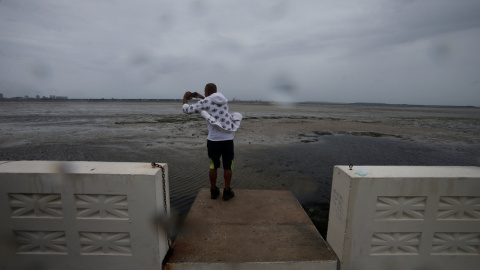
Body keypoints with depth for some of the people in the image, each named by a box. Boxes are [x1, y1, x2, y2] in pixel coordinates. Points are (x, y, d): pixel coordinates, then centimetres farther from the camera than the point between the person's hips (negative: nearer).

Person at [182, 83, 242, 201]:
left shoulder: (204, 103, -1)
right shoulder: (224, 100, 12)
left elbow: (186, 109, 10)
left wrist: (185, 98, 27)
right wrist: (201, 97, 39)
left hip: (213, 139, -2)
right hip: (228, 139, 2)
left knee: (213, 166, 15)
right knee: (227, 166, 13)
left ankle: (214, 191, 28)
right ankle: (227, 191, 21)